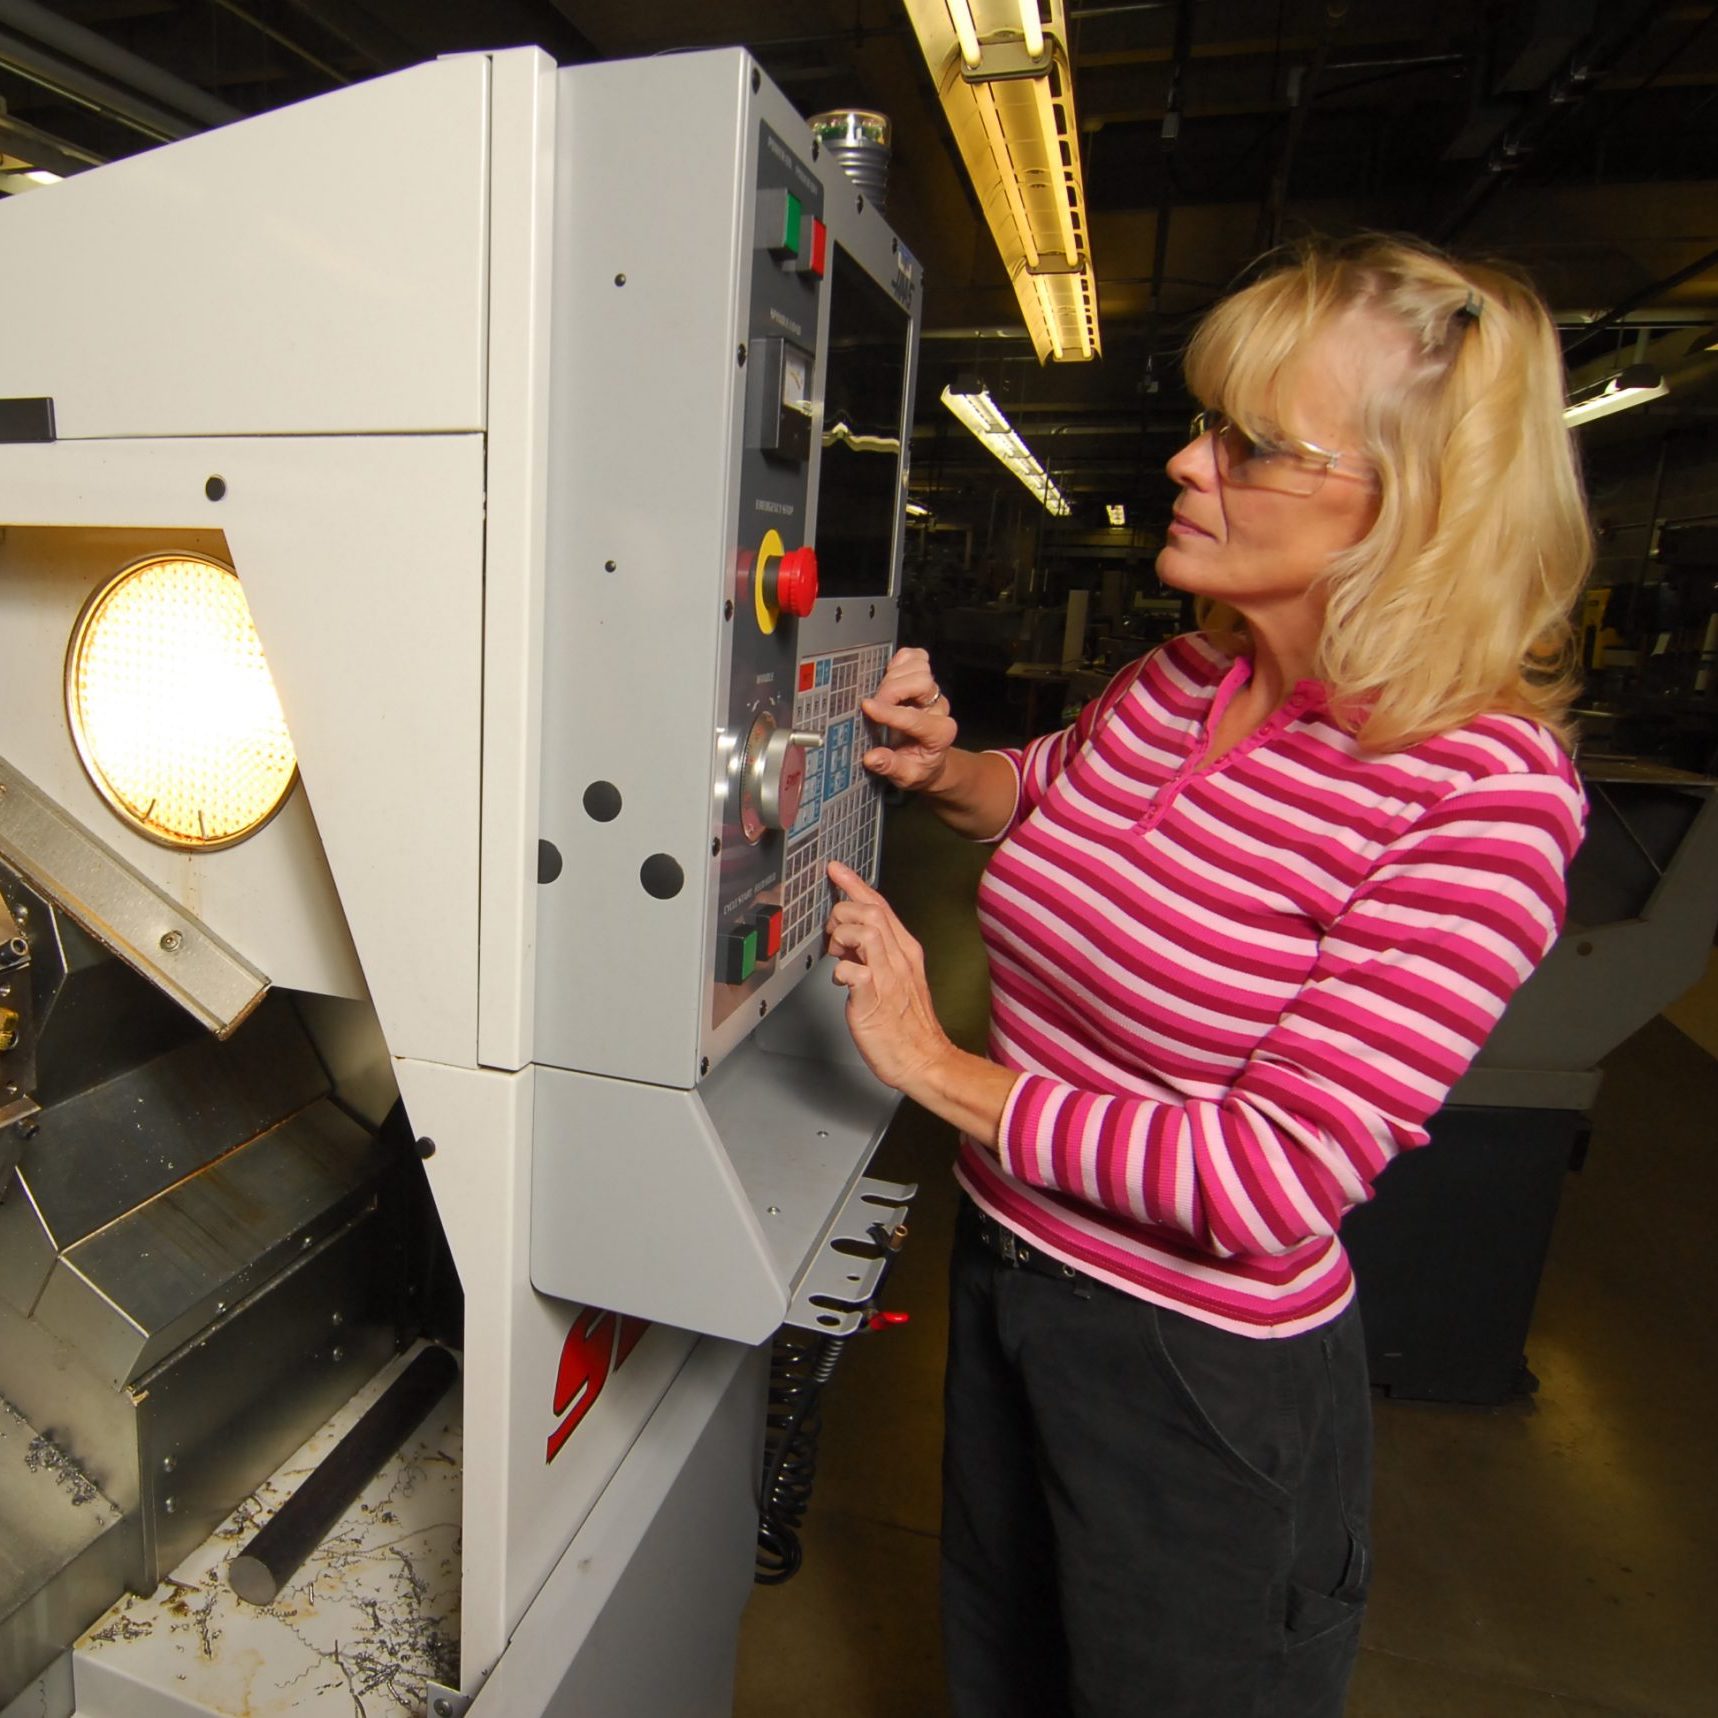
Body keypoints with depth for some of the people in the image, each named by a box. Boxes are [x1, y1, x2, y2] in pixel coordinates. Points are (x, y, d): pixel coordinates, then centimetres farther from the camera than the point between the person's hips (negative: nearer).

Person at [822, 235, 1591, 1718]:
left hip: (1203, 1368, -6)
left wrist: (941, 1071, -21)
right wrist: (948, 772, -5)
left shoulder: (1486, 795, -25)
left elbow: (1275, 1178, -27)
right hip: (1007, 1264, 7)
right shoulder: (1179, 681, -4)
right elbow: (1050, 797, 18)